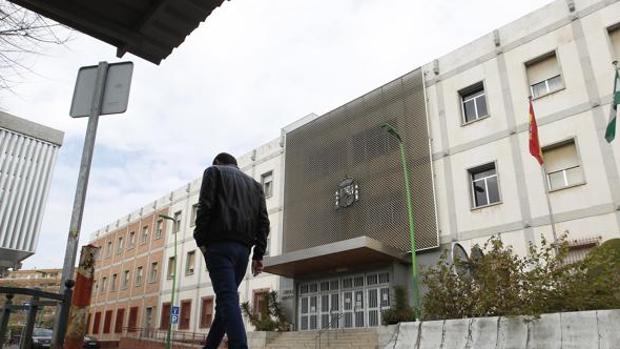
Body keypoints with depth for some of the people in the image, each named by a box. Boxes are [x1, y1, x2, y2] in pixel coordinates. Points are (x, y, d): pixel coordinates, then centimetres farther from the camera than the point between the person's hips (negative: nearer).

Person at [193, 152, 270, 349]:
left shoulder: (214, 171, 13)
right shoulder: (254, 184, 26)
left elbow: (205, 206, -5)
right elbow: (263, 221, 13)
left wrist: (201, 240, -1)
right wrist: (258, 255, 9)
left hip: (220, 245, -5)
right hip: (243, 249, 5)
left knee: (228, 299, -14)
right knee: (227, 299, 12)